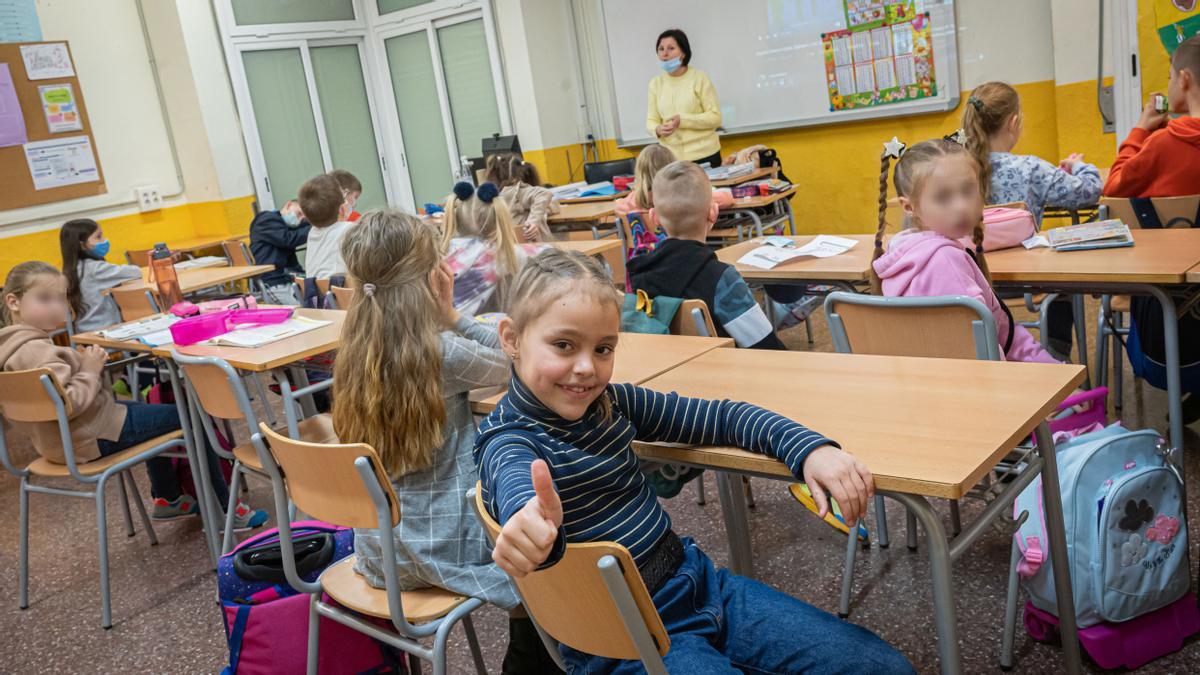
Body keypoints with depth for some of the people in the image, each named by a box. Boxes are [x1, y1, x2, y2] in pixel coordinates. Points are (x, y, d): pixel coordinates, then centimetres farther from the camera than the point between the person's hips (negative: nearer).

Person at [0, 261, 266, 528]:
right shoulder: (35, 349, -27)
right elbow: (66, 403, -36)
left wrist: (86, 364, 1)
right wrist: (91, 371, -21)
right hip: (92, 439, -11)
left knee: (146, 410, 34)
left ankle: (167, 498, 37)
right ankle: (224, 510, 7)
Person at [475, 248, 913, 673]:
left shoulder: (608, 402, 3)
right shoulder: (508, 441, -17)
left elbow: (719, 418, 7)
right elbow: (522, 498, -41)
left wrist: (811, 450, -10)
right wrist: (536, 529, -66)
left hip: (699, 582, 7)